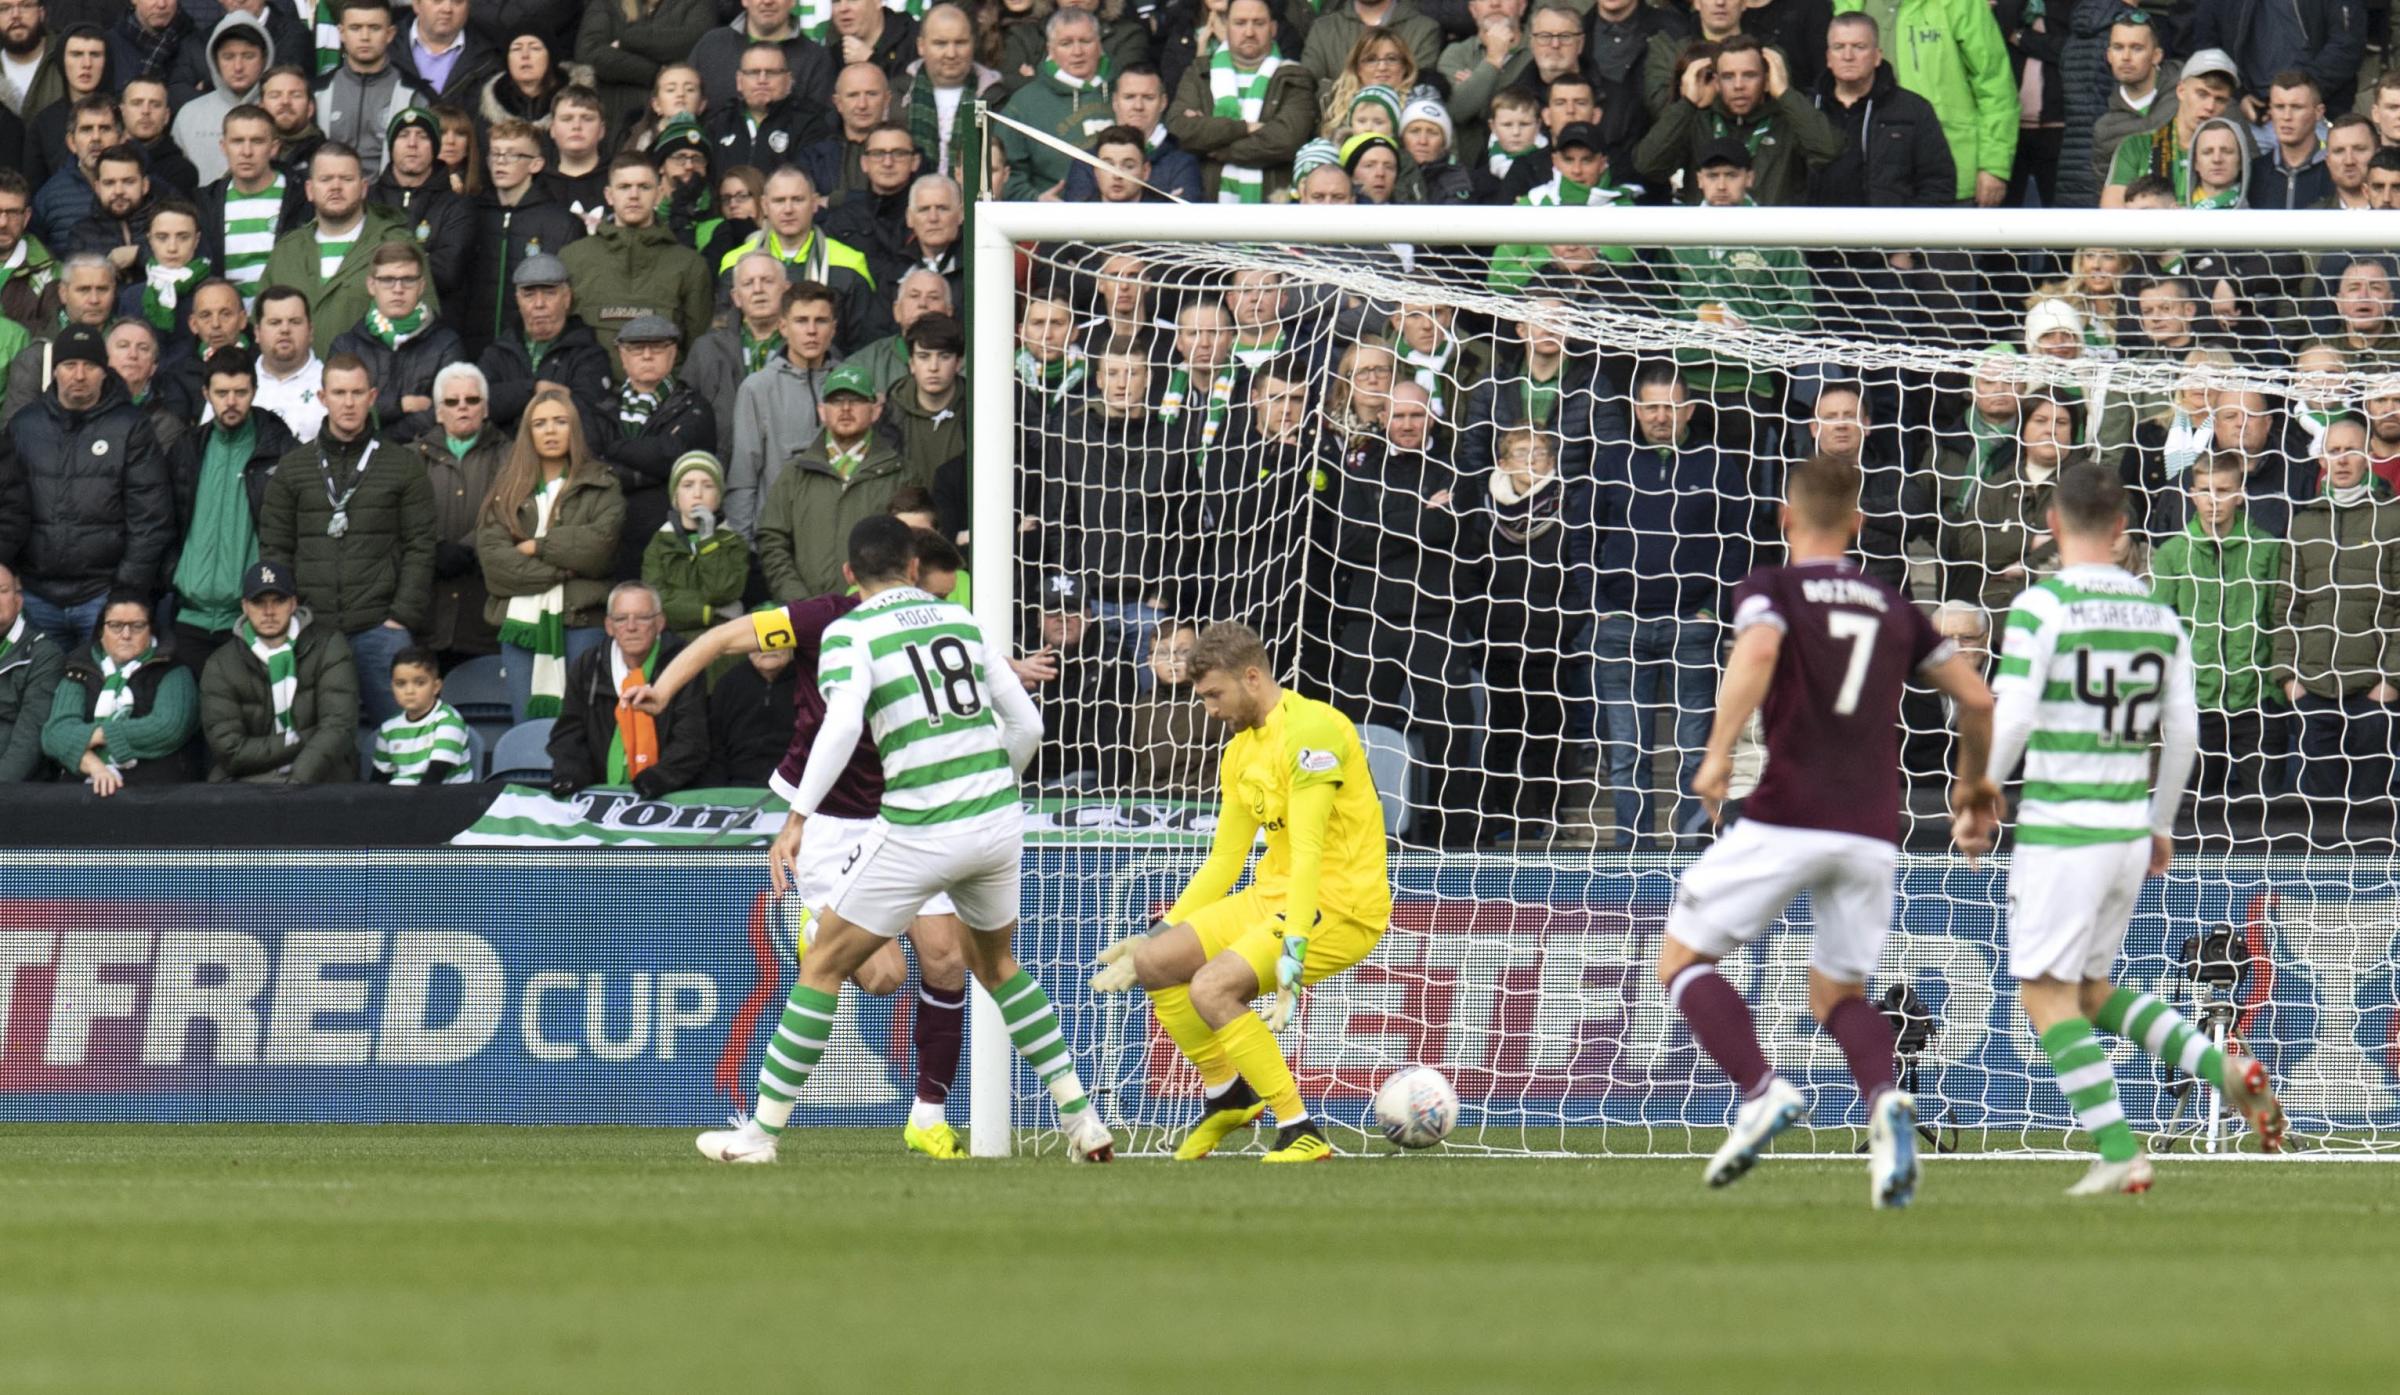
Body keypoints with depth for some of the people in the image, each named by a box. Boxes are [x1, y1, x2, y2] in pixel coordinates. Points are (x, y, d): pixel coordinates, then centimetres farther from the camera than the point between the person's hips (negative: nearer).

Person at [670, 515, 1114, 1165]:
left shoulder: (849, 633, -2)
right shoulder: (963, 621, 14)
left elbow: (842, 724, -20)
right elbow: (1025, 723, 17)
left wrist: (798, 818, -20)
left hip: (919, 831, -5)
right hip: (998, 818, 5)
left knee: (823, 965, 7)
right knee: (996, 962, 27)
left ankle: (762, 1130, 7)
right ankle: (1082, 1118, 21)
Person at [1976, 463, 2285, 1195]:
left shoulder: (2042, 606, -10)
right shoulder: (2158, 614, 8)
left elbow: (2012, 717, -16)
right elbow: (2182, 730, 11)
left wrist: (1980, 798, 0)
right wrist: (2162, 825, 23)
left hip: (2061, 825, -6)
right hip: (2129, 825, 6)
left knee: (2047, 996, 1)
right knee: (2092, 990, 20)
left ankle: (2119, 1153, -9)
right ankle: (2224, 1067, 1)